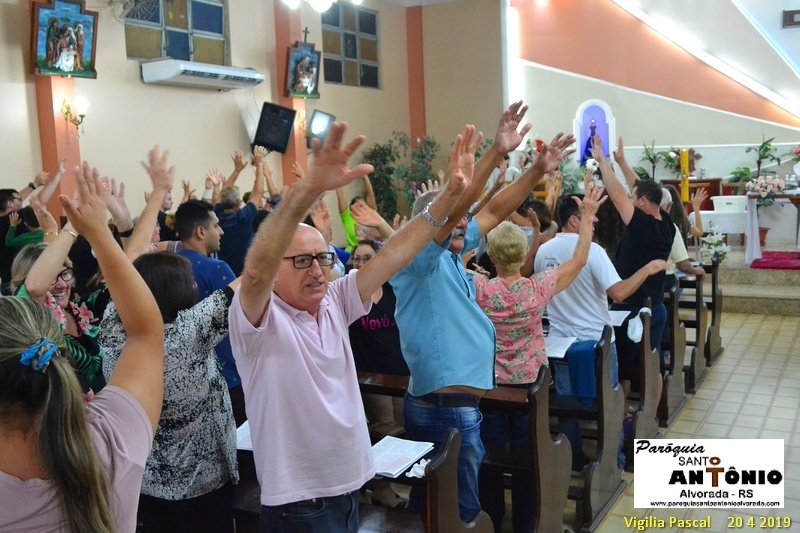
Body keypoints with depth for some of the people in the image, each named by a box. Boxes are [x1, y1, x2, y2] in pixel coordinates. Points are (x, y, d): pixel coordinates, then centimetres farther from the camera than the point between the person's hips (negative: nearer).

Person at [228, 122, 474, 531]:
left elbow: (393, 255, -1)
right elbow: (257, 268, -36)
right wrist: (307, 190, -49)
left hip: (350, 491, 7)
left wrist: (450, 195, -10)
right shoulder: (257, 320, -16)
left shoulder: (334, 304, 2)